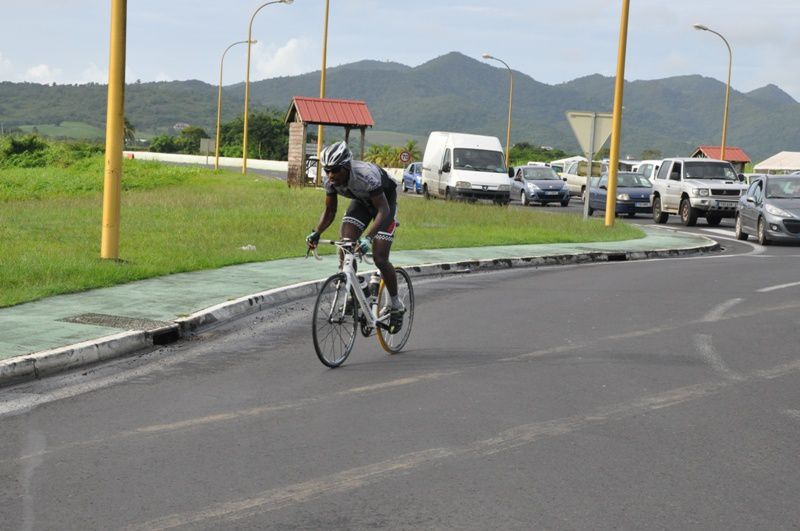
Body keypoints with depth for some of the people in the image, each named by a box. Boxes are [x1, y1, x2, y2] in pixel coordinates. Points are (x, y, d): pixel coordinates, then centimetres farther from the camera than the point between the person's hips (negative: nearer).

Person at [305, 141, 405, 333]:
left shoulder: (365, 175, -40)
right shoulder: (330, 180, -21)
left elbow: (383, 210, -41)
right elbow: (330, 211, -9)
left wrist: (368, 237, -53)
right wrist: (316, 233, -27)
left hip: (385, 201, -5)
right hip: (361, 201, 6)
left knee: (379, 259, -13)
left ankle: (395, 305, 7)